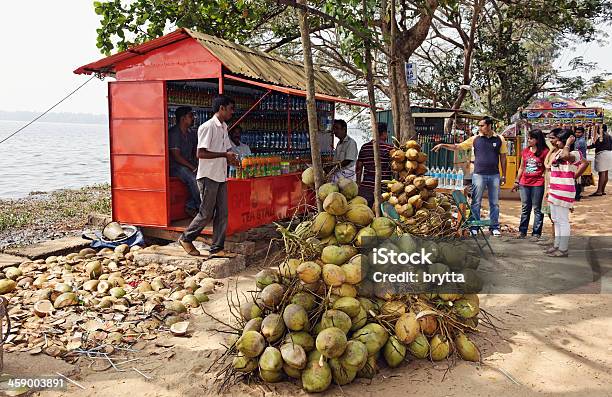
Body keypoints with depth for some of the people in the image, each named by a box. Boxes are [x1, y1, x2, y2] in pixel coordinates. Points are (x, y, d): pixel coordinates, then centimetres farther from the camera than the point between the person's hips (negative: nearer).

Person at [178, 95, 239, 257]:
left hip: (221, 177, 8)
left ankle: (217, 248, 12)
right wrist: (225, 154, -20)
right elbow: (201, 153, -20)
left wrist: (231, 158, 1)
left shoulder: (224, 127, 14)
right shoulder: (207, 127, -14)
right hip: (208, 176, -8)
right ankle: (186, 238, 20)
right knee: (206, 213, -1)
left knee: (222, 214, 5)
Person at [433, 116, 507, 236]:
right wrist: (442, 145, -8)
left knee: (494, 203, 8)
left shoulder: (499, 139, 3)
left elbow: (503, 157, 8)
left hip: (494, 175, 1)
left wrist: (504, 175, 7)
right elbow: (457, 147, 3)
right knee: (476, 202, 3)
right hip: (479, 175, 0)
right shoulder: (475, 139, 2)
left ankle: (494, 227, 18)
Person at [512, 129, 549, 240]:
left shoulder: (544, 152, -6)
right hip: (524, 184, 5)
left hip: (538, 184, -5)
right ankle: (522, 231, 21)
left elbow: (547, 169, -5)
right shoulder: (525, 151, 9)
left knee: (537, 209, 3)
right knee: (525, 208, 12)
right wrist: (517, 182, 17)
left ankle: (536, 233, 10)